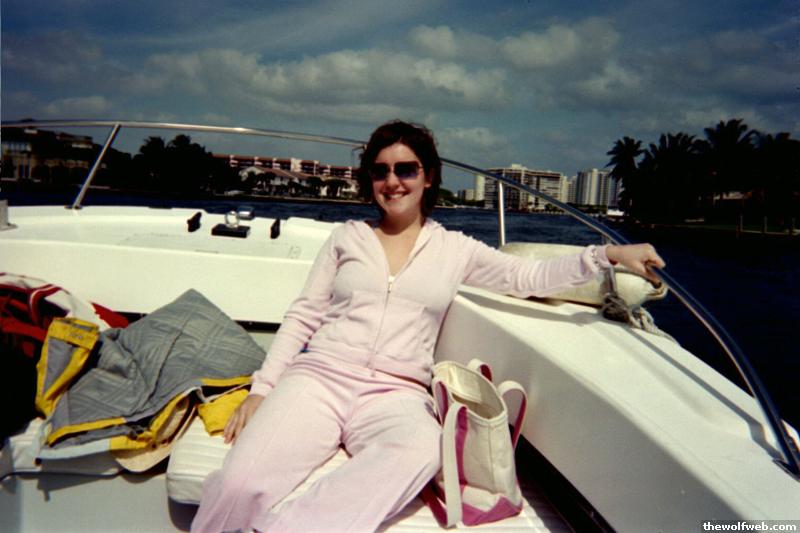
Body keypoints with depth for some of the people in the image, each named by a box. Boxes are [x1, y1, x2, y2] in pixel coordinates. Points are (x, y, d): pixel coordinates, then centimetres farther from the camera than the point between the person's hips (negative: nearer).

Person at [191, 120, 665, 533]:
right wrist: (262, 388, 5)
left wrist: (608, 254, -3)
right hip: (320, 374, 1)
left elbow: (532, 278, 10)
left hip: (396, 391, 0)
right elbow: (303, 317, 14)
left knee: (420, 452, -38)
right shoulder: (348, 236, 15)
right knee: (242, 484, -28)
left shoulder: (455, 249, 13)